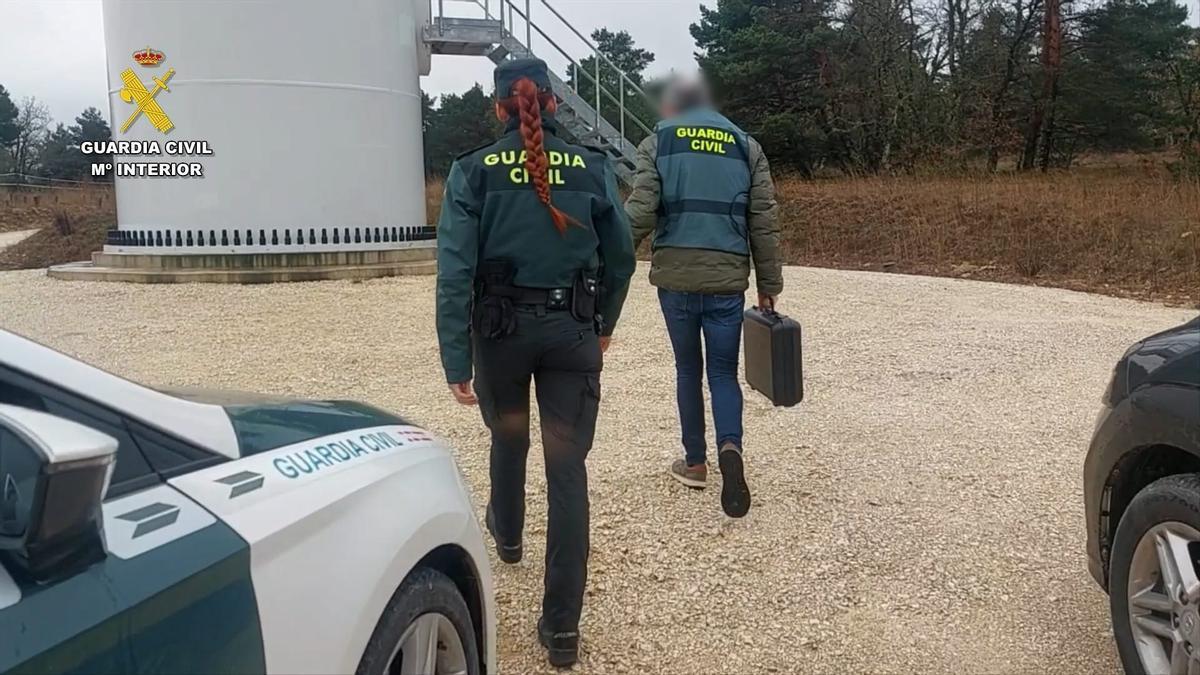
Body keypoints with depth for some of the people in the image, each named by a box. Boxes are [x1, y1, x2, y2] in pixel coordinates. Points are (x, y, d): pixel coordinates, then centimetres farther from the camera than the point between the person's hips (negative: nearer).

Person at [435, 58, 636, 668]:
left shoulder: (473, 171, -5)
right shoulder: (592, 167, -1)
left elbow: (455, 270, -11)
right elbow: (620, 257, 6)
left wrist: (456, 362, -9)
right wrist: (604, 324, 21)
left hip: (502, 328, 0)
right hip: (572, 331, 0)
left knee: (508, 436, 28)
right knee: (568, 467, 3)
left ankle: (506, 534, 55)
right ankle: (561, 626, 4)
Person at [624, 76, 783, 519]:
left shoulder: (657, 143, 6)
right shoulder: (747, 146, 12)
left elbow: (641, 213, -8)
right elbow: (764, 223, 8)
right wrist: (769, 285, 12)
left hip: (676, 276, -1)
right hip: (728, 279, 1)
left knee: (688, 370, 15)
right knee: (723, 372, 10)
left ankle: (695, 462, 22)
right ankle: (730, 447, -14)